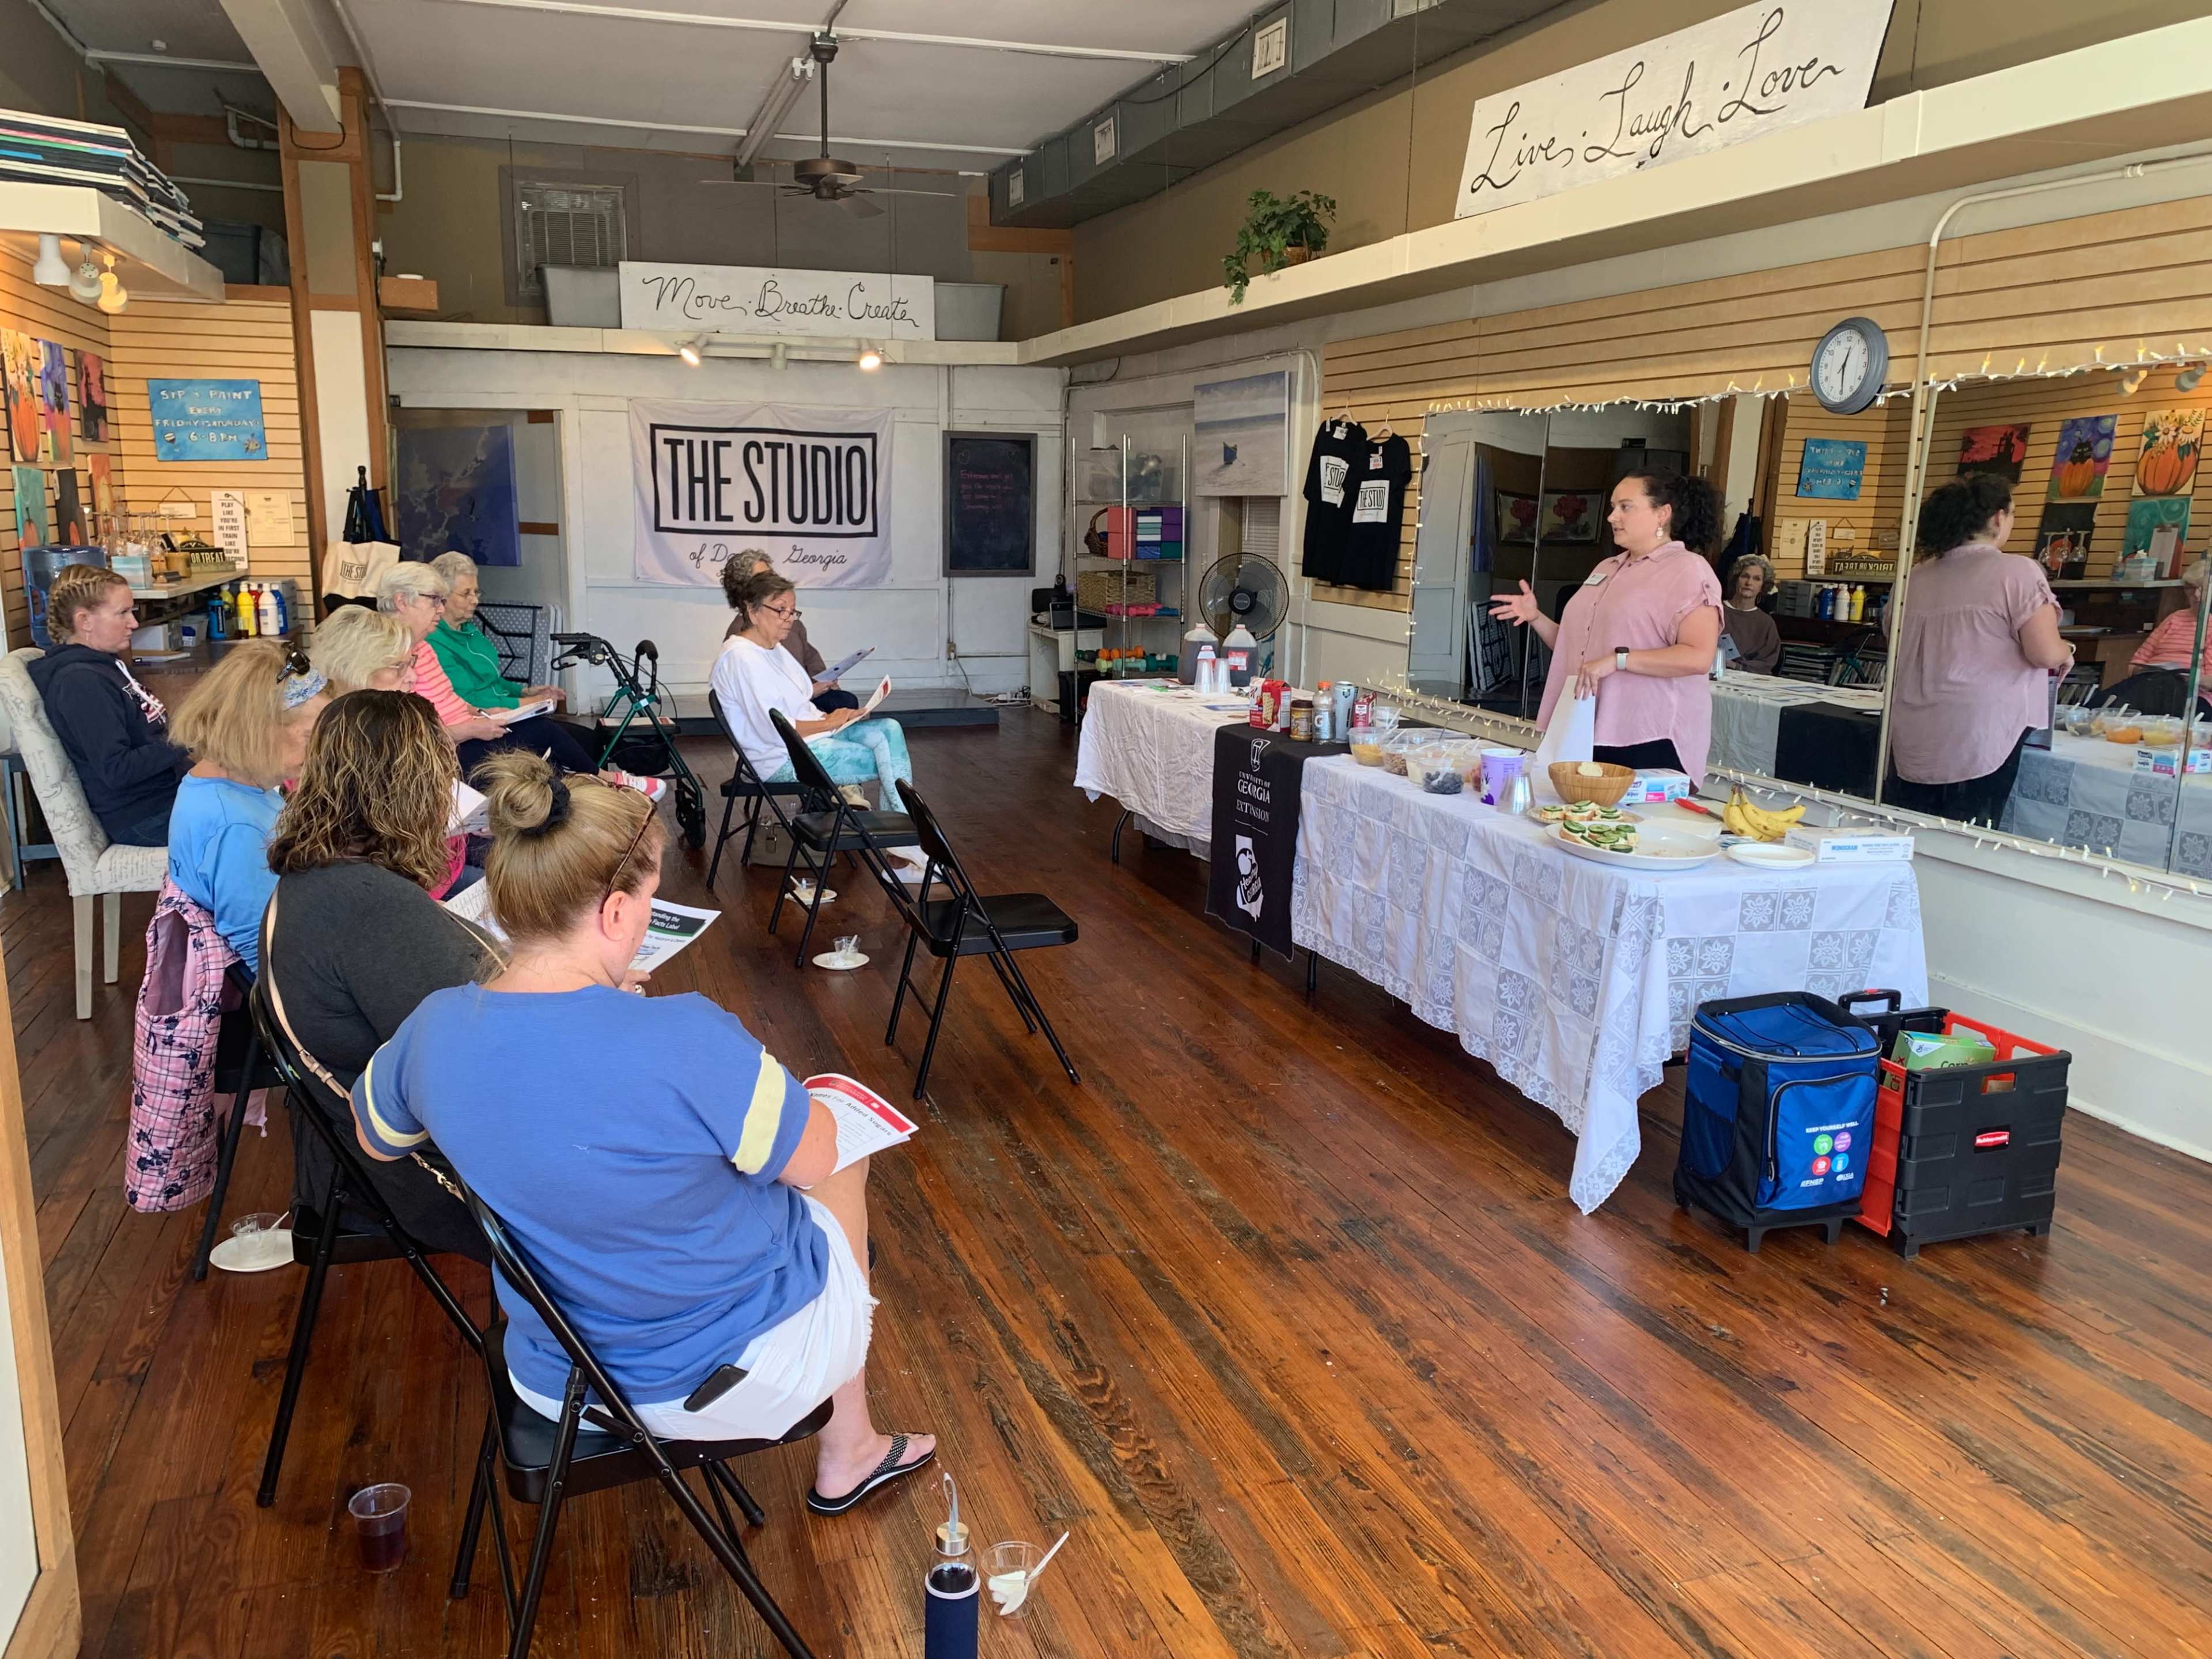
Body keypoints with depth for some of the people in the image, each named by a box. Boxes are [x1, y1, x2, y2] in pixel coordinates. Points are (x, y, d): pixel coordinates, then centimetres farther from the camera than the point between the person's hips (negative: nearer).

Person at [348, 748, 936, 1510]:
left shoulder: (434, 1028, -15)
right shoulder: (687, 1041, -34)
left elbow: (376, 1140, 8)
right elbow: (813, 1158, -17)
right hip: (738, 1374, -5)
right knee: (845, 1163, 24)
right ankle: (847, 1455, 41)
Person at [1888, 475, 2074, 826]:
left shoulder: (1915, 577, 7)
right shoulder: (2017, 572, -7)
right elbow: (2046, 653, -11)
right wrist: (2066, 652, 14)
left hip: (1912, 743, 5)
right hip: (1980, 741, -5)